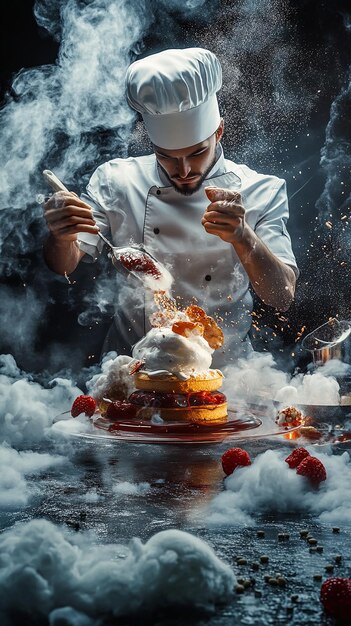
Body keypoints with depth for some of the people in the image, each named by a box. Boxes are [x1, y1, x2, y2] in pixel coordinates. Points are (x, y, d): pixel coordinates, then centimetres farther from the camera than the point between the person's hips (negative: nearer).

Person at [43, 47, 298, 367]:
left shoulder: (261, 193, -3)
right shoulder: (116, 181, -1)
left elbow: (282, 297, -11)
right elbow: (65, 265, -1)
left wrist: (242, 235, -29)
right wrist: (62, 236, -24)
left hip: (223, 369, 2)